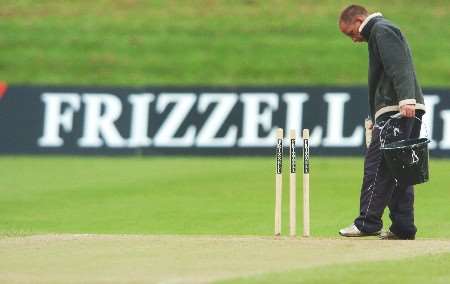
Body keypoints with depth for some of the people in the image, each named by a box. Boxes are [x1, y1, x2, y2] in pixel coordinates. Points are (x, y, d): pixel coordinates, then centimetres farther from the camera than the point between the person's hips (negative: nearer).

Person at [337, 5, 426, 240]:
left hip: (398, 109, -10)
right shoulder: (380, 32, 29)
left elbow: (400, 66, -19)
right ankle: (403, 227, 8)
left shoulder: (382, 30, -3)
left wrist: (406, 99, -31)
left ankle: (368, 223, -16)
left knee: (376, 165, -12)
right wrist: (375, 119, 23)